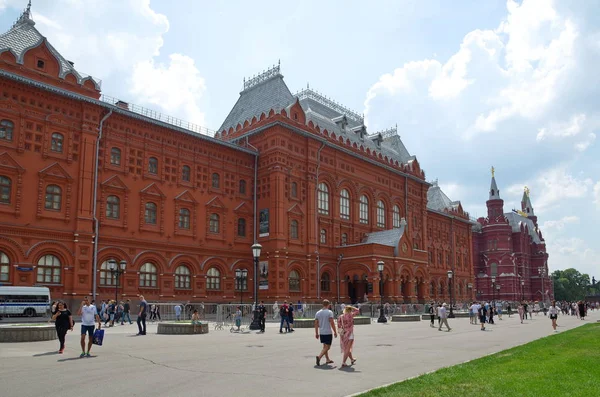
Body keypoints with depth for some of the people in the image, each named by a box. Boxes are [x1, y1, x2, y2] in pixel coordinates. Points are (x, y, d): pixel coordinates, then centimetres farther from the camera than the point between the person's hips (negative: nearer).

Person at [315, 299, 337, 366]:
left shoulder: (318, 313, 7)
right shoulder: (329, 312, -9)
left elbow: (316, 324, 7)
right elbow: (332, 323, -14)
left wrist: (316, 333, 13)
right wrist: (335, 332, -6)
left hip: (321, 332, 6)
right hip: (328, 332, -6)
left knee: (325, 346, 19)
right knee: (327, 347, -2)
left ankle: (328, 359, 25)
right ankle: (319, 357, -18)